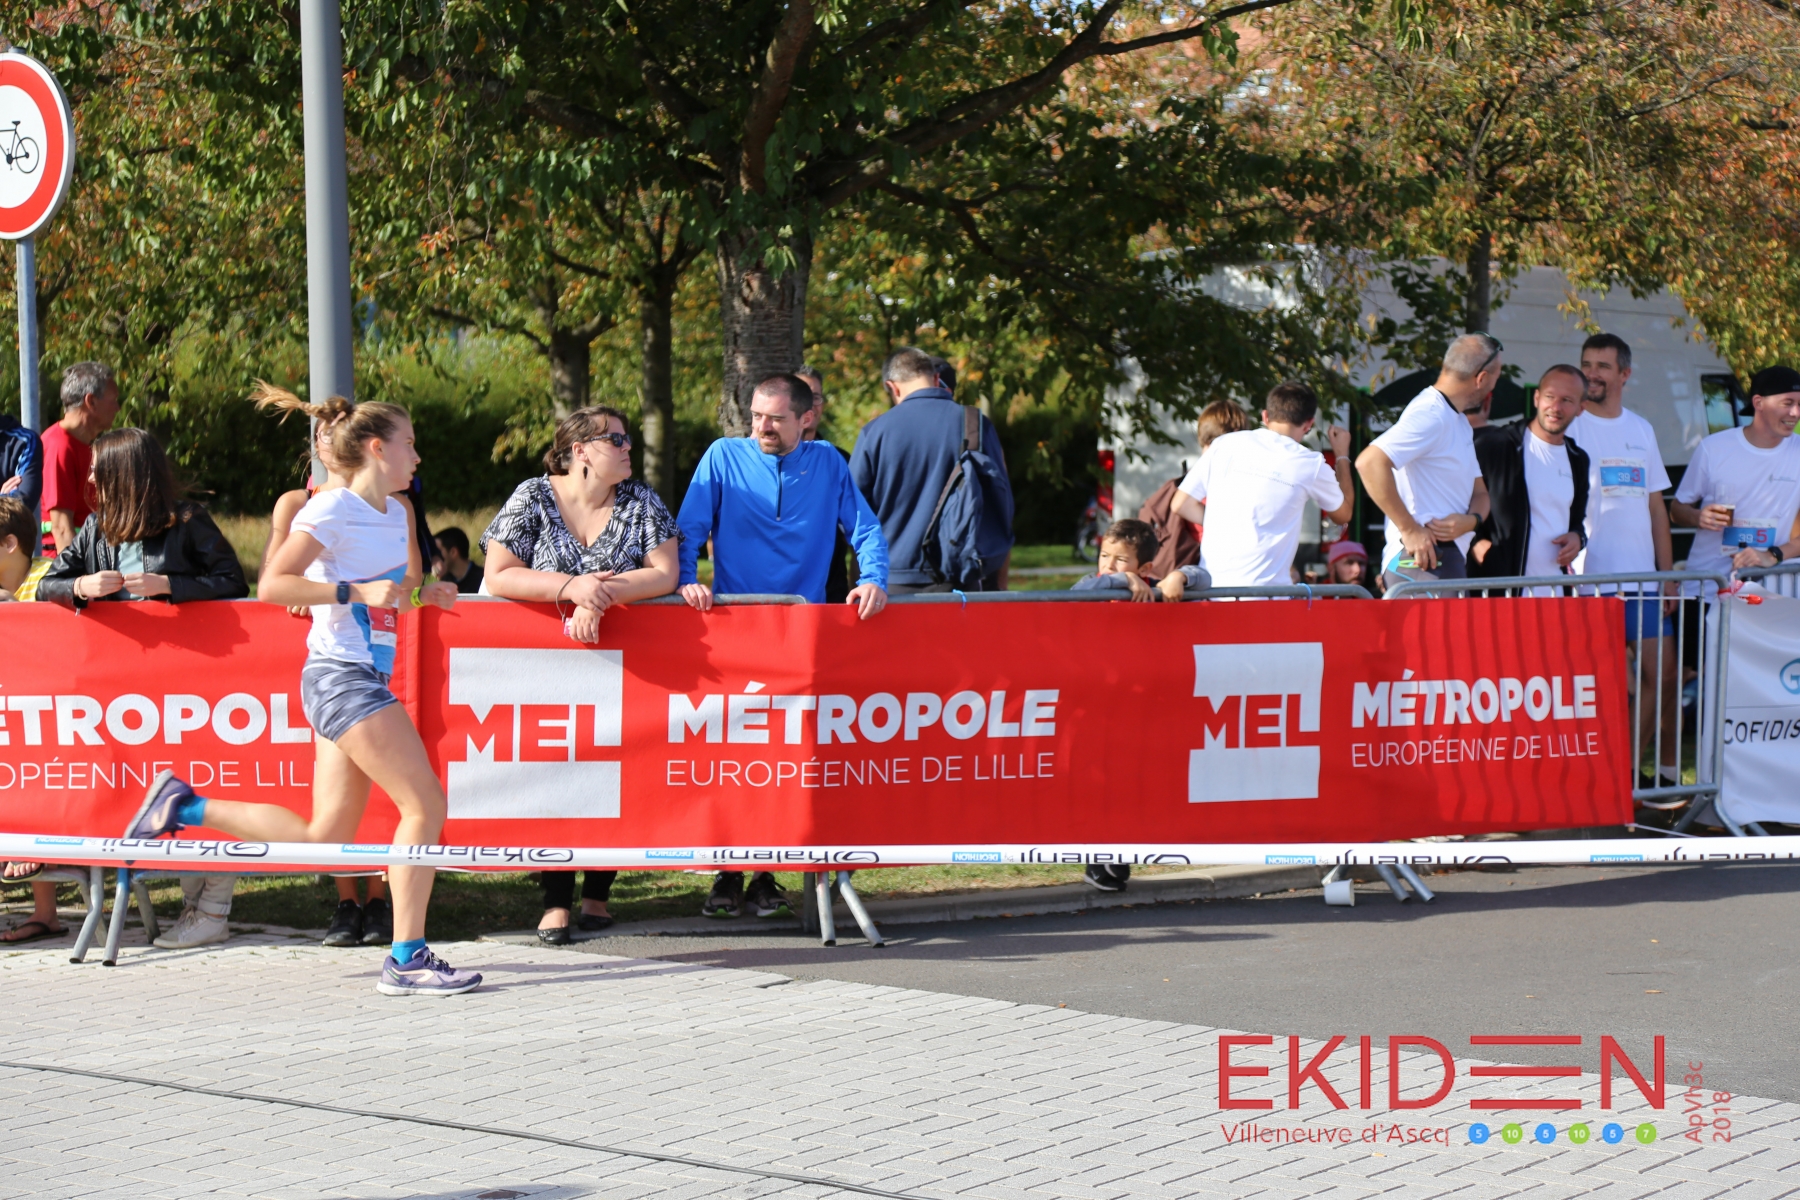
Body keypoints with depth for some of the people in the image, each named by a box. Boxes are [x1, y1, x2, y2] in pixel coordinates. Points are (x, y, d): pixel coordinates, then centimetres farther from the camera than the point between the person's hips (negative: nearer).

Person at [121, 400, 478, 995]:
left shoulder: (395, 515, 16)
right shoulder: (333, 510, -10)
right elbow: (272, 585, -16)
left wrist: (422, 594, 12)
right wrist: (356, 592, -22)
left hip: (368, 680, 9)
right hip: (341, 675, -9)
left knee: (324, 840, 8)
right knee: (426, 806, -16)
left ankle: (185, 807, 18)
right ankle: (407, 958, -13)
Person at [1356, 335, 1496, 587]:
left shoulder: (1460, 423, 22)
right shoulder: (1430, 415, -12)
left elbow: (1479, 493, 23)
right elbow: (1370, 462, -25)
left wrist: (1471, 520, -3)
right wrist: (1409, 529, -21)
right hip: (1424, 559, -10)